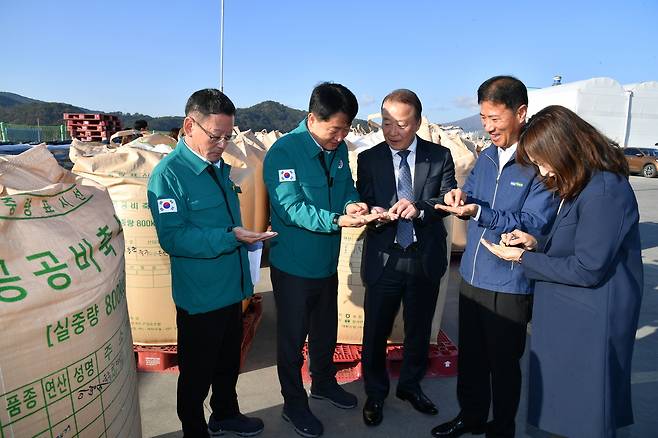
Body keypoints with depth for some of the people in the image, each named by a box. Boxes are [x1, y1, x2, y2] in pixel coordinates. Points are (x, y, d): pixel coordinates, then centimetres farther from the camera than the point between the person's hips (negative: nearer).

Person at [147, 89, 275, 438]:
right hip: (199, 297, -8)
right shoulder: (168, 174, -18)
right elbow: (172, 237, -25)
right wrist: (229, 237, -31)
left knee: (229, 362, 25)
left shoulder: (220, 167, 7)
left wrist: (245, 237, 12)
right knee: (197, 373, 13)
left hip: (231, 290, 8)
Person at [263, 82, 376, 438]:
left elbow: (347, 188, 7)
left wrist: (353, 204, -16)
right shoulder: (283, 151, -20)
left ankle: (324, 382, 48)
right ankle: (294, 403, 32)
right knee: (292, 338, 12)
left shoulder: (339, 149, 0)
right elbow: (292, 209, -27)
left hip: (327, 262, 7)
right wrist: (338, 220, -39)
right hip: (293, 266, -6)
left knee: (326, 331, 24)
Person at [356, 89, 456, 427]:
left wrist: (420, 208, -27)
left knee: (419, 329, 18)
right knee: (376, 331, 9)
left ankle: (410, 386, 43)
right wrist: (374, 215, -27)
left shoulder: (440, 156, -1)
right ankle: (375, 393, 33)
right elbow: (363, 205, -3)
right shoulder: (368, 159, -1)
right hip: (384, 258, -1)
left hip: (426, 258, 1)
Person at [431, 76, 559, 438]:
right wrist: (460, 198, -10)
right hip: (471, 276, 6)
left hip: (510, 286, -6)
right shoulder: (487, 157, 7)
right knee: (470, 355, 20)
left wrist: (479, 213, -30)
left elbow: (535, 224, -21)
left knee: (504, 363, 13)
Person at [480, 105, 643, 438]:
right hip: (567, 316, 9)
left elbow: (588, 269, -22)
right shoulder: (581, 185, 9)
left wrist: (522, 258, -14)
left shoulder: (604, 191, -23)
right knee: (561, 408, 20)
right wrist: (535, 245, 0)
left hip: (590, 325, -9)